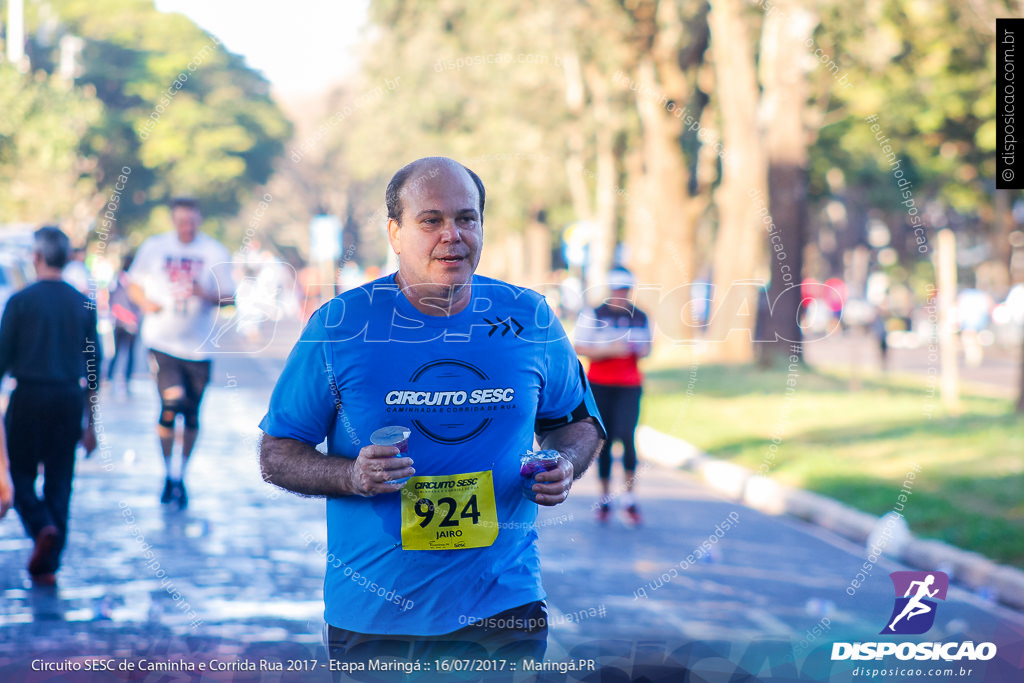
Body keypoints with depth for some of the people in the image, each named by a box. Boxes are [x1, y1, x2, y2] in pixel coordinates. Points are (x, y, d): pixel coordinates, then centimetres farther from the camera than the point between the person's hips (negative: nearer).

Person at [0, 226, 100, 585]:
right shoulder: (84, 304, 5)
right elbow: (93, 364, 9)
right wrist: (91, 419, 16)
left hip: (29, 396, -3)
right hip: (70, 398, 3)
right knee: (59, 481, 7)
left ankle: (41, 526, -18)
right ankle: (48, 565, 6)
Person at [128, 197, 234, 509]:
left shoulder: (215, 252, 1)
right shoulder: (154, 247, 2)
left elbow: (229, 296, 3)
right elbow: (134, 284, 12)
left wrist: (207, 294, -18)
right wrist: (145, 302, -9)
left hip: (199, 346, 1)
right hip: (162, 342, -1)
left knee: (191, 414, 7)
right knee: (172, 402, -17)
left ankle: (181, 476, 26)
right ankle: (169, 474, 1)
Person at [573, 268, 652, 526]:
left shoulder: (640, 317, 8)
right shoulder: (594, 316, -1)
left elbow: (647, 346, 18)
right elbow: (580, 349, -5)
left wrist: (642, 350, -7)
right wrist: (611, 350, -17)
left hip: (630, 386, 1)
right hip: (600, 385, -1)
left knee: (626, 436, -14)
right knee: (604, 440, 3)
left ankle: (630, 497, -3)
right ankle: (605, 499, 15)